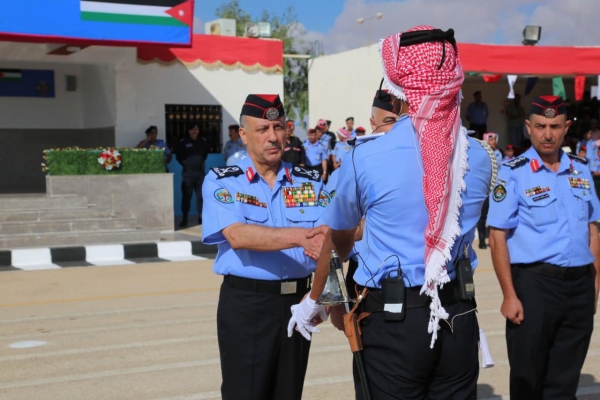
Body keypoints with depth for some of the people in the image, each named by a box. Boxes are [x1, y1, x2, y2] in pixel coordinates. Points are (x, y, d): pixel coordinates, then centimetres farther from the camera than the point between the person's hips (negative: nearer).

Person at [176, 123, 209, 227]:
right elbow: (178, 156, 4)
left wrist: (201, 162, 12)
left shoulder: (203, 142, 4)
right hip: (188, 173, -3)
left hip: (200, 172, 3)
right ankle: (184, 218, 6)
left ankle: (201, 217, 11)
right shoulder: (183, 142, -6)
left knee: (201, 195, 3)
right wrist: (185, 164, 0)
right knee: (186, 196, 0)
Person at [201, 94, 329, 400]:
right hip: (246, 304, -3)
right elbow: (238, 236, -20)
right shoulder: (222, 182, -3)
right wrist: (299, 236, -32)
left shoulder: (310, 182, 7)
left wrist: (327, 242, -28)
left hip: (298, 302, 4)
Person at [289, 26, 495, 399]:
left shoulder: (367, 158, -10)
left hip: (392, 318, -3)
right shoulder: (481, 159, 1)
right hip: (459, 316, 3)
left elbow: (338, 238, 6)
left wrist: (314, 300, 24)